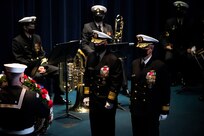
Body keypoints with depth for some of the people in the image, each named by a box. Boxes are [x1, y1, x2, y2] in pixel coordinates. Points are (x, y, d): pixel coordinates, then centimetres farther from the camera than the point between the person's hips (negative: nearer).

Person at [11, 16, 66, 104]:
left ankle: (57, 97, -2)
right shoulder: (17, 41, -7)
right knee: (39, 76, -35)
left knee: (58, 71, -13)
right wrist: (34, 67, -19)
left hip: (39, 64, 6)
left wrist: (42, 65, -7)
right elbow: (18, 59, -13)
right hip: (27, 68, -6)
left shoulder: (37, 38, 12)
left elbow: (42, 54, 13)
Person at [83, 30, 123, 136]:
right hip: (93, 100, 5)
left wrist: (111, 100, -14)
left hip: (107, 102, -5)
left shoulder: (113, 60, -13)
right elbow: (87, 77, 11)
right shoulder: (91, 57, 5)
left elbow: (116, 82, -14)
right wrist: (86, 95, 6)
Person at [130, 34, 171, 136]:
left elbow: (165, 89, -9)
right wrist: (131, 103, 15)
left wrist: (165, 111, -7)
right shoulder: (134, 64, 5)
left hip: (151, 112, -5)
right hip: (135, 110, 5)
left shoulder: (160, 66, -11)